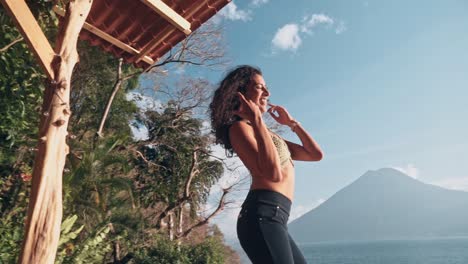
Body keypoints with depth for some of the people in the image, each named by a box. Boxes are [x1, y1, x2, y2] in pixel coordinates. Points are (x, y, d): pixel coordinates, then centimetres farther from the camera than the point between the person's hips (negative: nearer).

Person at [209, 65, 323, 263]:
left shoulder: (268, 135, 23)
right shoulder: (239, 127, -4)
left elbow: (316, 154, 23)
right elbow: (273, 173, -20)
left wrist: (291, 122, 22)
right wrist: (257, 120, -15)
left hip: (274, 218, 10)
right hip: (263, 215, -9)